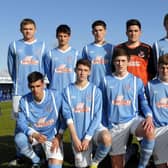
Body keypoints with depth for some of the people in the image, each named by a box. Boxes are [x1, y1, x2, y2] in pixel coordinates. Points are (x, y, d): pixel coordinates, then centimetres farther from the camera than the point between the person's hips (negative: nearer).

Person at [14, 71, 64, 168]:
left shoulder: (56, 96, -18)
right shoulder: (24, 100, -14)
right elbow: (21, 123, -14)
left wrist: (58, 137, -16)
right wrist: (34, 134, -32)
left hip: (53, 136, -2)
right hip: (34, 134, 2)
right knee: (19, 138, -29)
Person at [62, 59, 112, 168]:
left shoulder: (95, 90, -4)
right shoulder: (68, 91, -1)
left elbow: (97, 117, -8)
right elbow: (67, 115, -7)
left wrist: (87, 137, -15)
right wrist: (75, 138, -15)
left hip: (93, 128, -1)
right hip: (77, 133, 1)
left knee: (107, 138, -32)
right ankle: (86, 159, 42)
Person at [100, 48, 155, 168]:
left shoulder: (136, 81, 2)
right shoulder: (107, 81, 2)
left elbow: (143, 102, 5)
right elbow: (103, 106, 7)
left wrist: (149, 116, -16)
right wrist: (105, 127, 7)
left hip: (133, 119, -1)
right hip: (115, 125, 1)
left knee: (149, 131, -34)